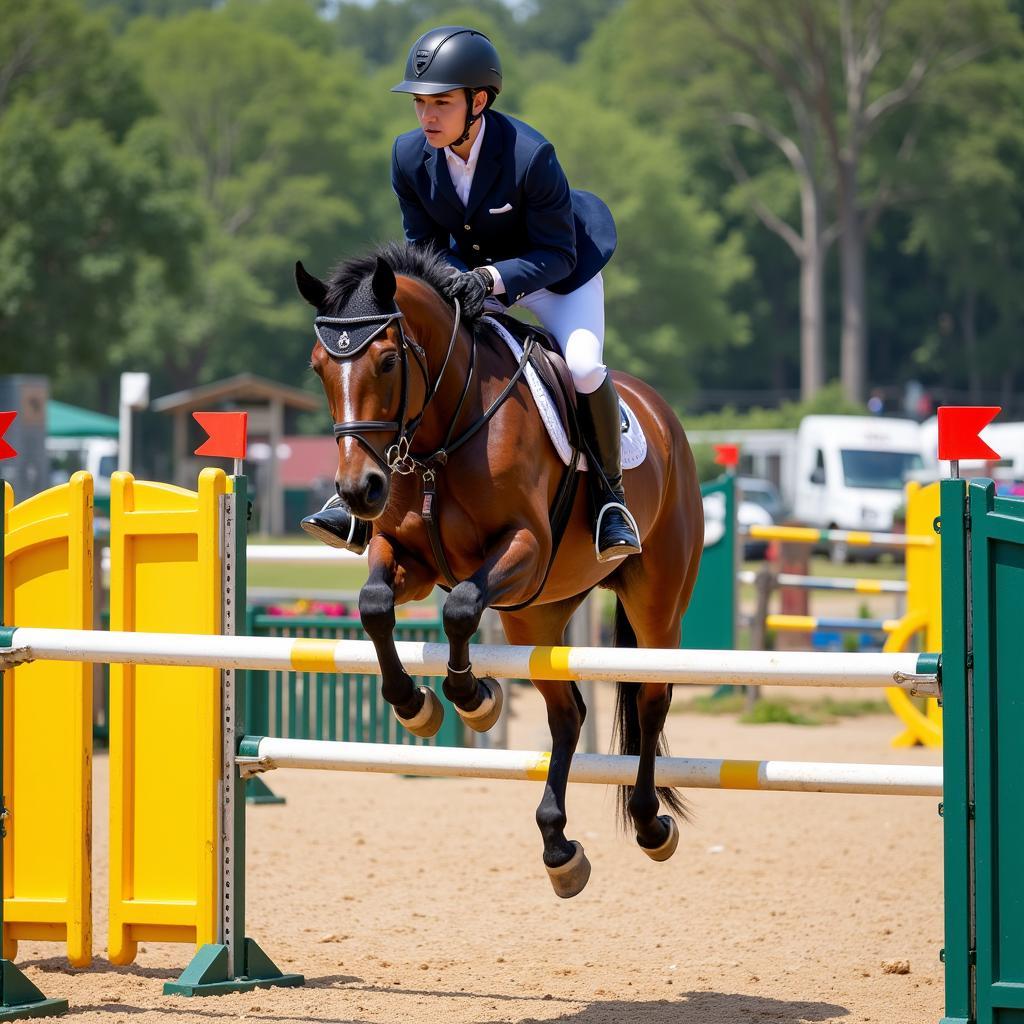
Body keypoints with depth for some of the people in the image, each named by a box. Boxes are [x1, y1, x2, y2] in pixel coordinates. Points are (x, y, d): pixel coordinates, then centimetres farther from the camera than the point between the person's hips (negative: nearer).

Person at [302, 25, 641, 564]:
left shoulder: (531, 156, -32)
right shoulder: (410, 156, -17)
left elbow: (557, 255, -25)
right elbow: (425, 246, -5)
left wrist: (490, 278, -42)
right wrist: (442, 283, -28)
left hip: (555, 277, -5)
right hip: (468, 273, 5)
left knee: (584, 366, -30)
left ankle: (609, 491, -7)